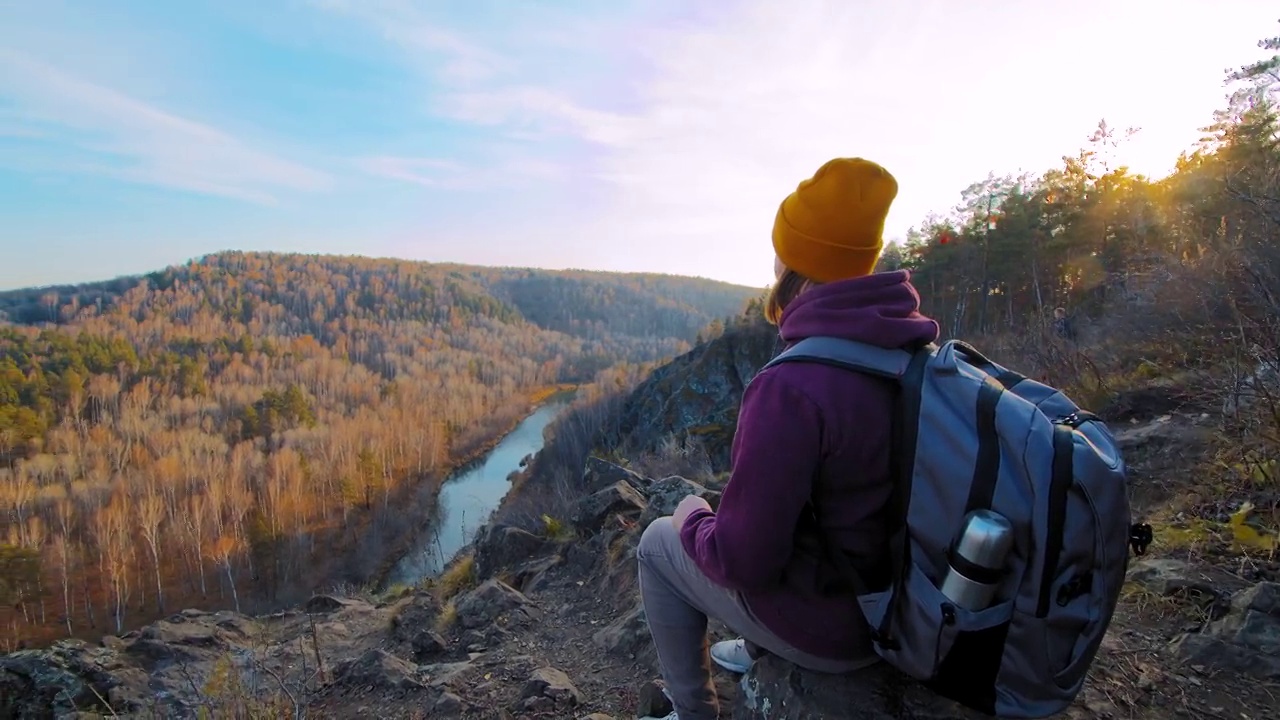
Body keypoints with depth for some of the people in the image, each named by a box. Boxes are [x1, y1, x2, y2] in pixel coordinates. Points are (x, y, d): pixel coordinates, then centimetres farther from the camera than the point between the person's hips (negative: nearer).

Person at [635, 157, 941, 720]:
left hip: (827, 621, -7)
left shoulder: (791, 387, -33)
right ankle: (757, 651, 45)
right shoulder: (916, 352, -8)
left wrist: (692, 521, -4)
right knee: (709, 513, 28)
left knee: (659, 543, 14)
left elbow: (743, 559, -26)